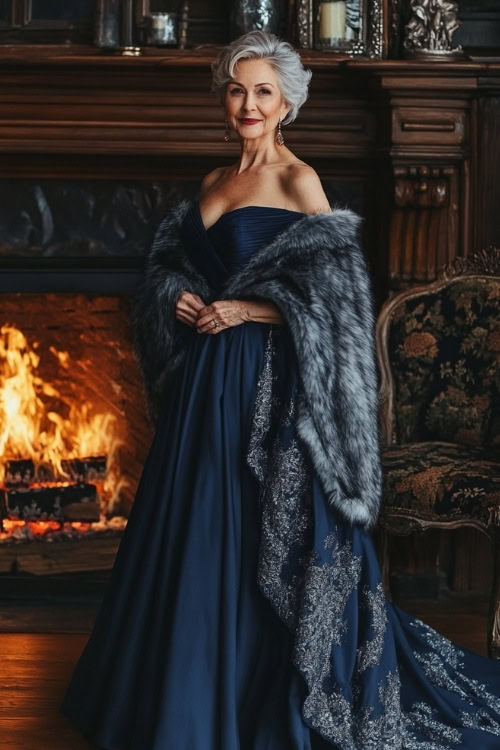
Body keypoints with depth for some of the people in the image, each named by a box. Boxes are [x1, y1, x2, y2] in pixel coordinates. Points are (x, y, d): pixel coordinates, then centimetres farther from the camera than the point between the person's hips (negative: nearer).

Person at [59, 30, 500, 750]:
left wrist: (243, 311, -15)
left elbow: (331, 298, -13)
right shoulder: (214, 182, 13)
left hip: (270, 385, -7)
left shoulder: (298, 180, -8)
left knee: (266, 540, -3)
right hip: (205, 380, 7)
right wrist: (178, 299, -1)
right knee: (192, 532, 12)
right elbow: (167, 266, 20)